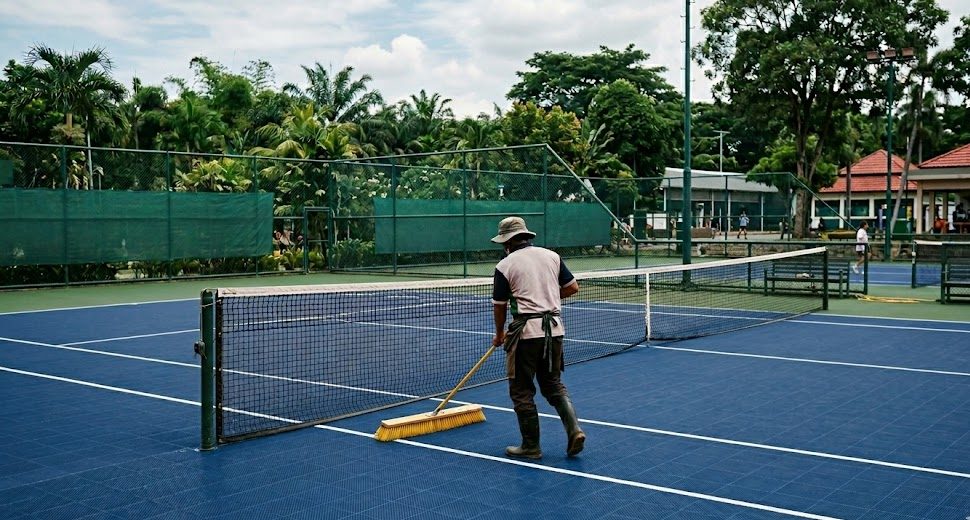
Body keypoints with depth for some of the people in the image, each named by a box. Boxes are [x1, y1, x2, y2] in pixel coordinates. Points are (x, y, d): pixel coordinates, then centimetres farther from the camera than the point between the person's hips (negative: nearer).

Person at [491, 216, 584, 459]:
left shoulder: (505, 266, -4)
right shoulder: (552, 256, 7)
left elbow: (499, 306, 2)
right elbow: (573, 287, 12)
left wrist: (499, 334, 18)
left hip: (526, 331, -5)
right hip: (554, 328, 5)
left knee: (522, 391, 8)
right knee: (554, 384, 18)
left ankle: (531, 446, 12)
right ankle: (574, 430, 1)